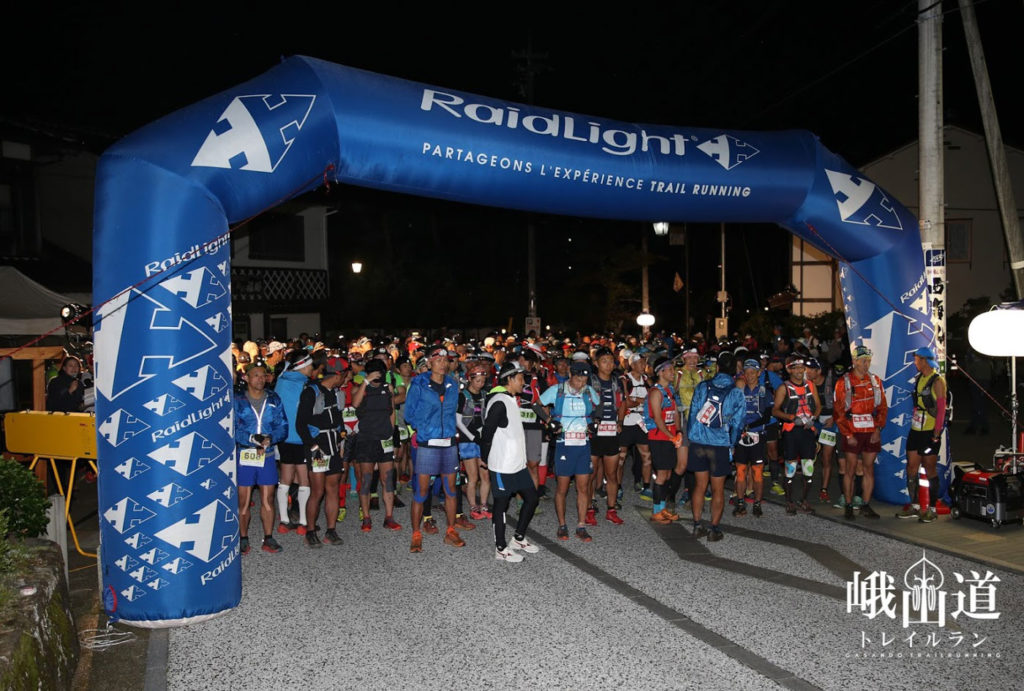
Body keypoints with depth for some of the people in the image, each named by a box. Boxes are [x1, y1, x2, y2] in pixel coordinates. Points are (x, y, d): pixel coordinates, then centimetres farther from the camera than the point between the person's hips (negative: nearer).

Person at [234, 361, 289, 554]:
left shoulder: (274, 400, 8)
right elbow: (232, 429, -8)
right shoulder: (237, 400, 1)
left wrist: (269, 439, -16)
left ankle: (268, 539, 15)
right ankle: (243, 539, 16)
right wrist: (253, 438, -22)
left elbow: (283, 428, 3)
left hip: (268, 456, 2)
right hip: (244, 456, -2)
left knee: (268, 500, 6)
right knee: (243, 500, 3)